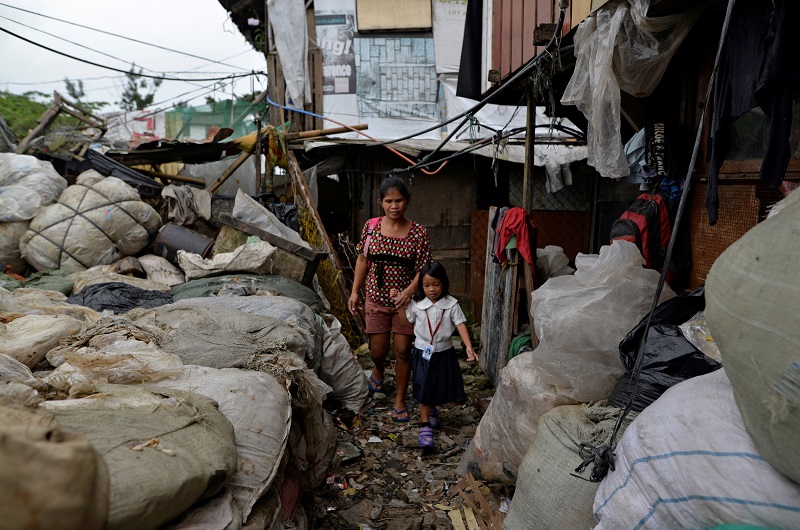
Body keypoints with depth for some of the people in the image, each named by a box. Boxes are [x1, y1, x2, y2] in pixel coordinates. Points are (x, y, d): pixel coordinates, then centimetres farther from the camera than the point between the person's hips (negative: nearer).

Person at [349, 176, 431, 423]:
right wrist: (355, 292, 3)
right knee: (378, 350, 7)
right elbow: (362, 261, 6)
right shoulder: (371, 227, -3)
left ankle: (400, 401, 22)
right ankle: (378, 370, 45)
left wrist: (409, 291, -24)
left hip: (404, 301, -1)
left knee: (403, 351, 3)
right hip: (376, 299, 1)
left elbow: (423, 269, -8)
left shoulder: (418, 232, -9)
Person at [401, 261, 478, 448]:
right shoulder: (416, 304, -6)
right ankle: (425, 425, 5)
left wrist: (469, 347, -25)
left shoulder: (451, 304, -9)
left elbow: (460, 325, -14)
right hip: (423, 352, -1)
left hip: (444, 352, 1)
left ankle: (431, 408, 44)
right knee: (423, 388, -3)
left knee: (442, 386, 13)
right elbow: (407, 321, 5)